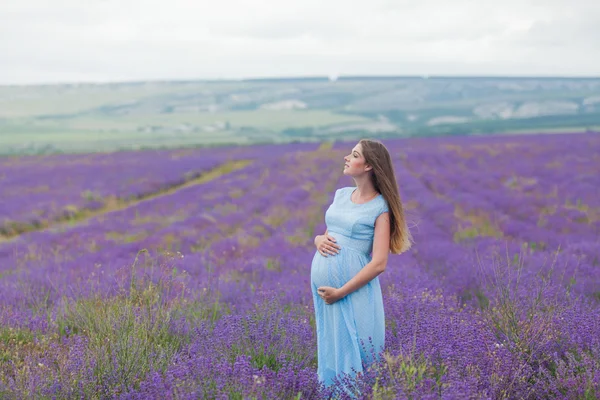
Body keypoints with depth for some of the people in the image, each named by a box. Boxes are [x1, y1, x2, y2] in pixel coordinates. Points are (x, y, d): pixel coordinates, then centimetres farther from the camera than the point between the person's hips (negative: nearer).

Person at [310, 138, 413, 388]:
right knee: (331, 352, 14)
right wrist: (319, 240, -2)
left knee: (351, 357, 1)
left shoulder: (380, 207, -8)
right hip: (322, 286, 6)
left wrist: (340, 292, -17)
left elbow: (379, 264, -15)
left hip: (353, 291, -6)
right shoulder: (341, 195, 10)